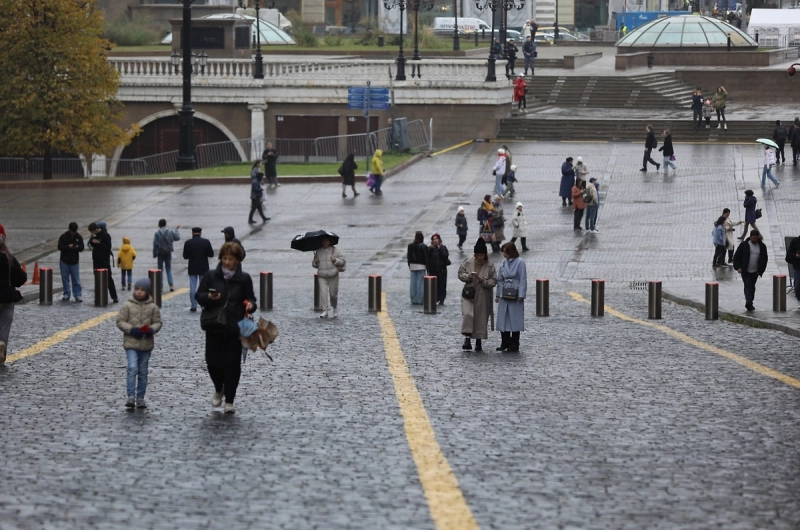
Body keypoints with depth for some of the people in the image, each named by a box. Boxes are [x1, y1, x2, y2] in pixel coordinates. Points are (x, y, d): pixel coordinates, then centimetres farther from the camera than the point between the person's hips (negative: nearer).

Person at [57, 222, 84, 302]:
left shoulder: (79, 237, 1)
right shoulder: (63, 236, -5)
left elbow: (82, 248, 3)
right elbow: (60, 247, -8)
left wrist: (77, 247, -20)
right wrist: (68, 247, -23)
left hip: (75, 262, 0)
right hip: (64, 261, 0)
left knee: (76, 279, 0)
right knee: (65, 278, 6)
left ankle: (77, 295, 3)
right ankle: (66, 294, 15)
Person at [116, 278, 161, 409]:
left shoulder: (153, 307, 2)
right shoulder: (127, 306, -3)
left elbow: (157, 322, 6)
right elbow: (120, 321, -2)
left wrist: (151, 330, -15)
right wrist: (131, 330, -17)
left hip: (146, 344, 3)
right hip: (131, 343, -3)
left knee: (143, 372, 9)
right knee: (132, 369, -16)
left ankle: (140, 397, 16)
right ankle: (131, 396, -15)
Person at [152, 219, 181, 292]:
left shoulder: (157, 233, -10)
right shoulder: (170, 232, -4)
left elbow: (155, 244, -12)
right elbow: (177, 238, 10)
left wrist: (155, 254, -5)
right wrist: (176, 230, 25)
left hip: (160, 253, -2)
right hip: (168, 253, 2)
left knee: (160, 269, 7)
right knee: (168, 268, 10)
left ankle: (160, 286, 6)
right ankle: (171, 285, 0)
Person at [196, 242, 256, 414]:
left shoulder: (244, 279, 4)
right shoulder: (211, 276, 4)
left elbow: (250, 299, 11)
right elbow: (199, 296, 4)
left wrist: (250, 305, -13)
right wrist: (208, 297, -18)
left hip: (235, 328, -1)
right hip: (214, 327, 1)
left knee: (232, 364, -2)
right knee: (213, 362, 1)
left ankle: (229, 401, 7)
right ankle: (219, 390, 31)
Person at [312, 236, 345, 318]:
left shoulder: (335, 250, 2)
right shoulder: (318, 251, 10)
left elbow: (343, 261, 2)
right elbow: (314, 265, 18)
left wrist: (335, 260, -15)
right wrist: (315, 262, -4)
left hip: (333, 275, -2)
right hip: (322, 276, 2)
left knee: (333, 293, 3)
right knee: (323, 292, -13)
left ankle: (335, 308, 31)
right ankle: (325, 311, -12)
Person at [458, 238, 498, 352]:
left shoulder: (490, 266, -3)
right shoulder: (467, 262, 0)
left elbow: (494, 281, -3)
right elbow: (460, 274, 6)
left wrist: (483, 281, -20)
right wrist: (467, 276, -15)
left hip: (483, 296, 0)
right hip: (469, 294, 0)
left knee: (481, 318, 5)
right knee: (467, 314, -18)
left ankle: (478, 342, 16)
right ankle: (467, 338, -13)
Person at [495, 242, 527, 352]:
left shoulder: (519, 263, -6)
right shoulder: (503, 264, 10)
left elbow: (523, 280, -8)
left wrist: (521, 295, -13)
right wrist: (498, 295, 11)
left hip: (515, 296, -6)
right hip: (504, 295, 6)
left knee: (515, 319, 0)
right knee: (503, 319, 5)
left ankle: (514, 344, 6)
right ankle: (505, 343, 14)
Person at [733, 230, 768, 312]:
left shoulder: (762, 246, 5)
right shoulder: (744, 245, -2)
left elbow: (764, 259, 10)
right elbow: (736, 256, 0)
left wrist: (761, 270, 2)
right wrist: (738, 267, -9)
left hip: (755, 271, 3)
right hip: (745, 271, -3)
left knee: (752, 287, 10)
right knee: (747, 286, -13)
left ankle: (749, 303, 19)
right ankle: (749, 302, -23)